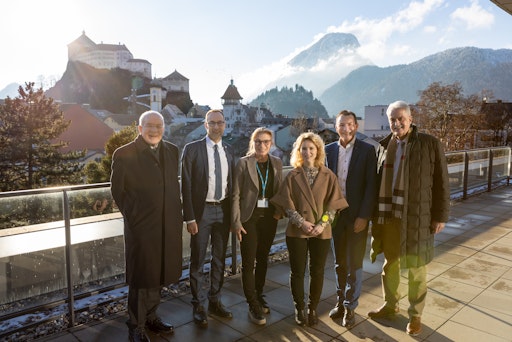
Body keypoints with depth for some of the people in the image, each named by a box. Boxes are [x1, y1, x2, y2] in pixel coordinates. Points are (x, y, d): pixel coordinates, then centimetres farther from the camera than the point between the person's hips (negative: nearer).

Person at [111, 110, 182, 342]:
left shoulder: (172, 151, 7)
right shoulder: (123, 154, -8)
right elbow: (117, 190, -2)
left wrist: (176, 214, 9)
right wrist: (132, 216, -2)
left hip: (169, 227, 5)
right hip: (141, 227, -5)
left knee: (158, 276, 18)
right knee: (141, 279, 8)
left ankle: (150, 317, 39)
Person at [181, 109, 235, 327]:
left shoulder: (229, 151, 7)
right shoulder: (192, 149, -7)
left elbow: (230, 182, 10)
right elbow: (186, 186, -9)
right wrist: (190, 217, -13)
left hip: (223, 210, 5)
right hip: (201, 211, -4)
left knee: (219, 259, 14)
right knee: (198, 260, 6)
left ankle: (215, 301, 31)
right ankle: (198, 305, 23)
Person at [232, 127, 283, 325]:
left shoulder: (276, 164, 5)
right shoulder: (243, 163, -8)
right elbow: (236, 195, -8)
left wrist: (279, 212, -1)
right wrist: (236, 223, -11)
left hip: (269, 218, 4)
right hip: (249, 218, -4)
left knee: (263, 259, 16)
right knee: (249, 262, 0)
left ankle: (258, 296, 34)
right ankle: (253, 305, 13)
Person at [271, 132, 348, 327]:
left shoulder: (328, 176, 1)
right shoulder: (293, 176, 0)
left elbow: (333, 204, -1)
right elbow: (287, 203, -4)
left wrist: (321, 224, -13)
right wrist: (302, 223, -14)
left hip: (321, 232, 1)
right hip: (296, 232, -1)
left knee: (317, 272, 9)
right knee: (297, 272, 7)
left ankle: (312, 309, 26)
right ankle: (299, 309, 23)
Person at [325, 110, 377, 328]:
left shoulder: (367, 150, -6)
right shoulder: (329, 150, 3)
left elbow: (371, 186, -9)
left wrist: (364, 216, -14)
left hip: (357, 215, -3)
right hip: (335, 214, 3)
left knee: (354, 264, 6)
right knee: (339, 262, 15)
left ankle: (350, 307, 20)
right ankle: (341, 302, 30)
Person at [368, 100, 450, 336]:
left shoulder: (430, 144, -5)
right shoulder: (386, 146, 5)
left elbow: (441, 182, -4)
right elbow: (380, 181, 8)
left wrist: (441, 215, -6)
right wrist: (377, 213, 6)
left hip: (417, 217, -3)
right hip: (389, 216, 4)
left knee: (416, 270, 10)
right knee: (390, 264, 17)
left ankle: (415, 315, 28)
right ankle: (390, 306, 36)